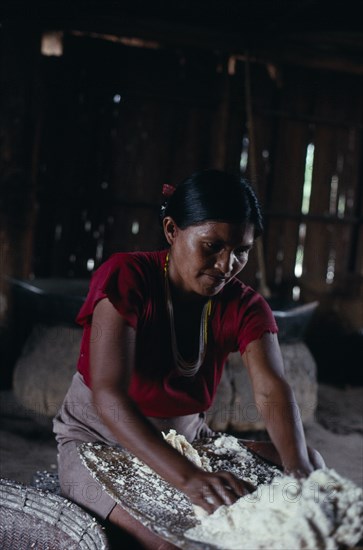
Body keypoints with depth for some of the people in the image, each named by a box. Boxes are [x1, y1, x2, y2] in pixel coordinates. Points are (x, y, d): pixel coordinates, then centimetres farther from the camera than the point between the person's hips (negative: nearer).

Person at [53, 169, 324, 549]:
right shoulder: (126, 277, -23)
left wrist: (298, 469, -47)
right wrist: (188, 478, -49)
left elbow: (271, 390, -25)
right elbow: (108, 395, -35)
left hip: (186, 438, 6)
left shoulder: (244, 306, -8)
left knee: (312, 462, -11)